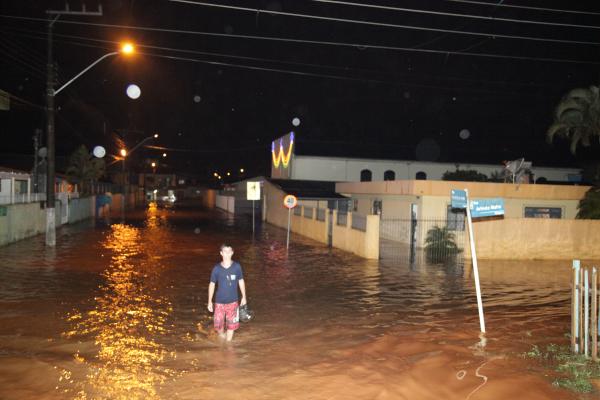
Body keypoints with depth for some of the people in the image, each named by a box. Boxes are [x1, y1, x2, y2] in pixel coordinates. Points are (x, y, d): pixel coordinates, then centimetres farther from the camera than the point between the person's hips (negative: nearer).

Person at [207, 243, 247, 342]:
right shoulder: (217, 268, -9)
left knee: (231, 324, 7)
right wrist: (210, 301, -1)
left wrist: (244, 297, 7)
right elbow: (212, 284, -1)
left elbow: (241, 281, 5)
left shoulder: (237, 266, -7)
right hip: (219, 301, 0)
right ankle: (222, 334, 40)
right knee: (218, 324, 6)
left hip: (233, 301, 0)